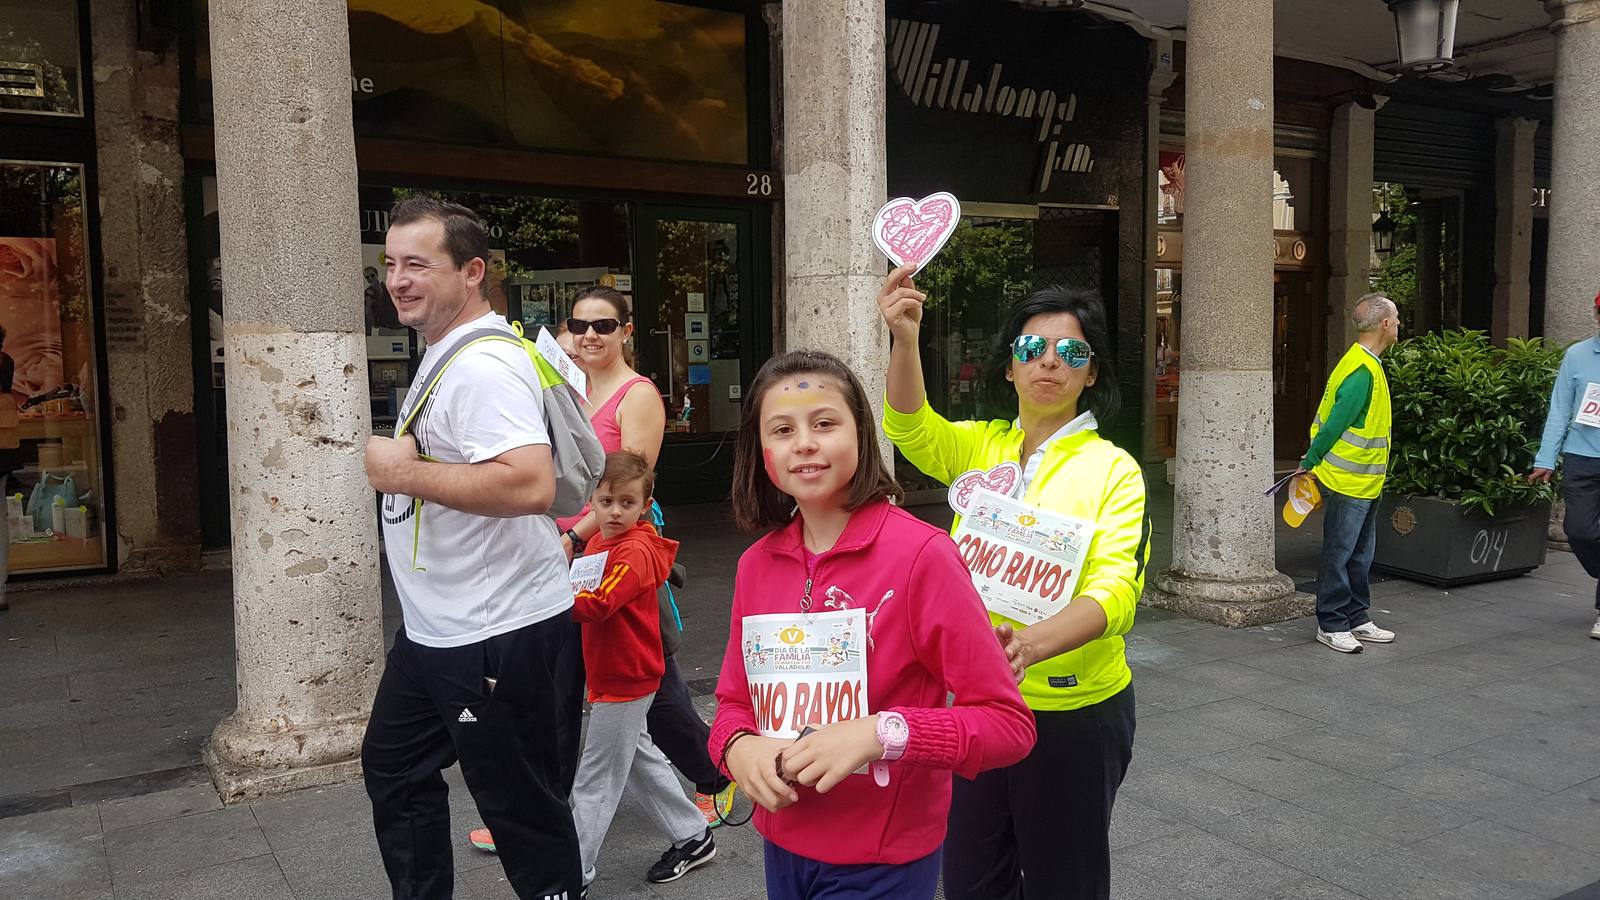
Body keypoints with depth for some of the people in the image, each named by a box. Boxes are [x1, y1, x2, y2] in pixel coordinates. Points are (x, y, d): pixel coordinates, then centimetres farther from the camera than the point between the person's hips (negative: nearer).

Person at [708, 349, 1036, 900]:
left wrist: (884, 732, -29)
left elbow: (1008, 724, -16)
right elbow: (734, 699, 8)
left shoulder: (921, 555, -18)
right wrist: (738, 746, -13)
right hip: (782, 846, 5)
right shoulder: (757, 565, -2)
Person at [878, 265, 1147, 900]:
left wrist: (1032, 642, -39)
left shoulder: (1114, 469, -8)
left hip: (1076, 710, -3)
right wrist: (904, 339, -39)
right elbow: (912, 430, -21)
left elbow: (1117, 590, -20)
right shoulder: (975, 446, 1)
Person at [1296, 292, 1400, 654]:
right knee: (1338, 554, 0)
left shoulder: (1367, 365, 12)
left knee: (1361, 555, 16)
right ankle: (1331, 625, 8)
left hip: (1365, 483, 10)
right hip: (1347, 483, -10)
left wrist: (1313, 462, 14)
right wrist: (1310, 464, -13)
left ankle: (1358, 619, 25)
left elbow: (1332, 422, 14)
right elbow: (1334, 424, -21)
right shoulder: (1362, 372, -22)